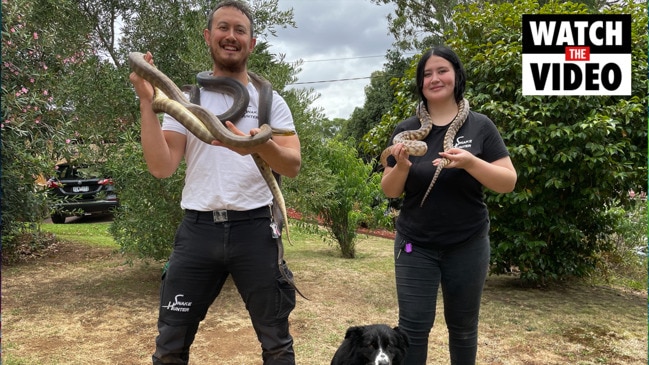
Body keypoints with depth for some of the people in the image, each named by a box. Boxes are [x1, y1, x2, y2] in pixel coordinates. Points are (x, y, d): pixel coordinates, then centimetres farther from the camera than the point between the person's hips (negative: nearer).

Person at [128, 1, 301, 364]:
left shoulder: (270, 101, 5)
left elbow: (293, 165, -8)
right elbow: (162, 167, -5)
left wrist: (262, 146, -29)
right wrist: (147, 102, -12)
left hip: (254, 228, 0)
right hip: (198, 229, 1)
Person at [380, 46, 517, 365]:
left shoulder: (479, 126, -2)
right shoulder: (406, 130, 1)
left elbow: (508, 183, -6)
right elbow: (390, 191, 1)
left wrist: (470, 162, -24)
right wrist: (402, 166, -20)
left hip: (468, 245, 0)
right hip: (415, 246, 1)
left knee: (463, 325, 14)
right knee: (413, 326, 0)